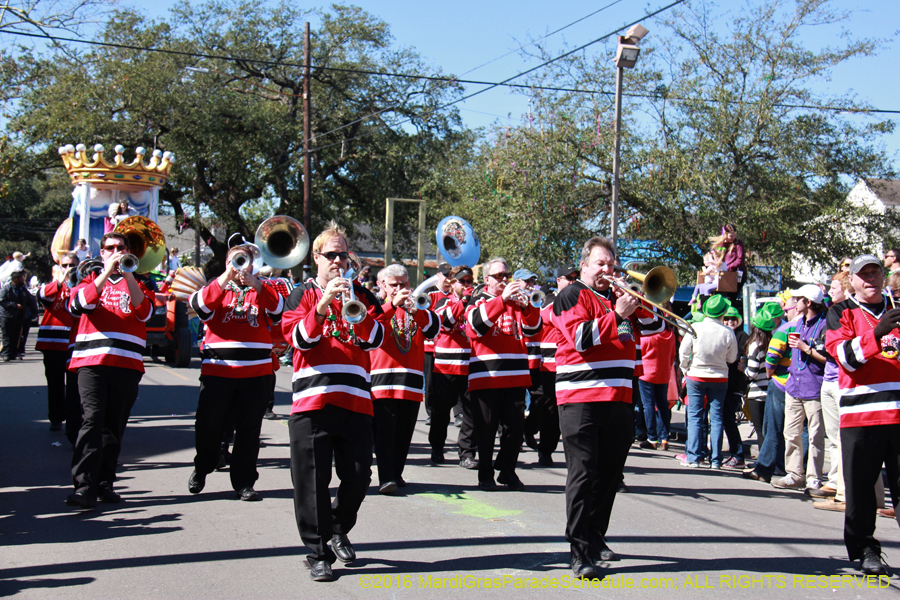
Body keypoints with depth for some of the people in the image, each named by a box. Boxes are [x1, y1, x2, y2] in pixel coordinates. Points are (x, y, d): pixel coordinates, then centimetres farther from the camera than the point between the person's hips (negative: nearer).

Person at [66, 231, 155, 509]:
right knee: (92, 420, -15)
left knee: (115, 425, 3)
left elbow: (145, 312, -3)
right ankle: (84, 487, -20)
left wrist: (128, 275, -13)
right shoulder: (91, 279, 17)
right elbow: (77, 305, -6)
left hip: (127, 363, 2)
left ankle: (105, 483, 11)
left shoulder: (137, 282, 18)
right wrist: (107, 273, -13)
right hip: (92, 361, -2)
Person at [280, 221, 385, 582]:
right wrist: (324, 304, -19)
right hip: (312, 400, -2)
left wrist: (358, 311, -16)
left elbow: (376, 339, 2)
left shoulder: (360, 294, 15)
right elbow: (299, 338, -6)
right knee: (312, 481, -3)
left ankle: (340, 529, 30)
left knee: (358, 477, 3)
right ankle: (318, 552, 8)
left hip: (356, 399, 2)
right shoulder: (303, 294, 9)